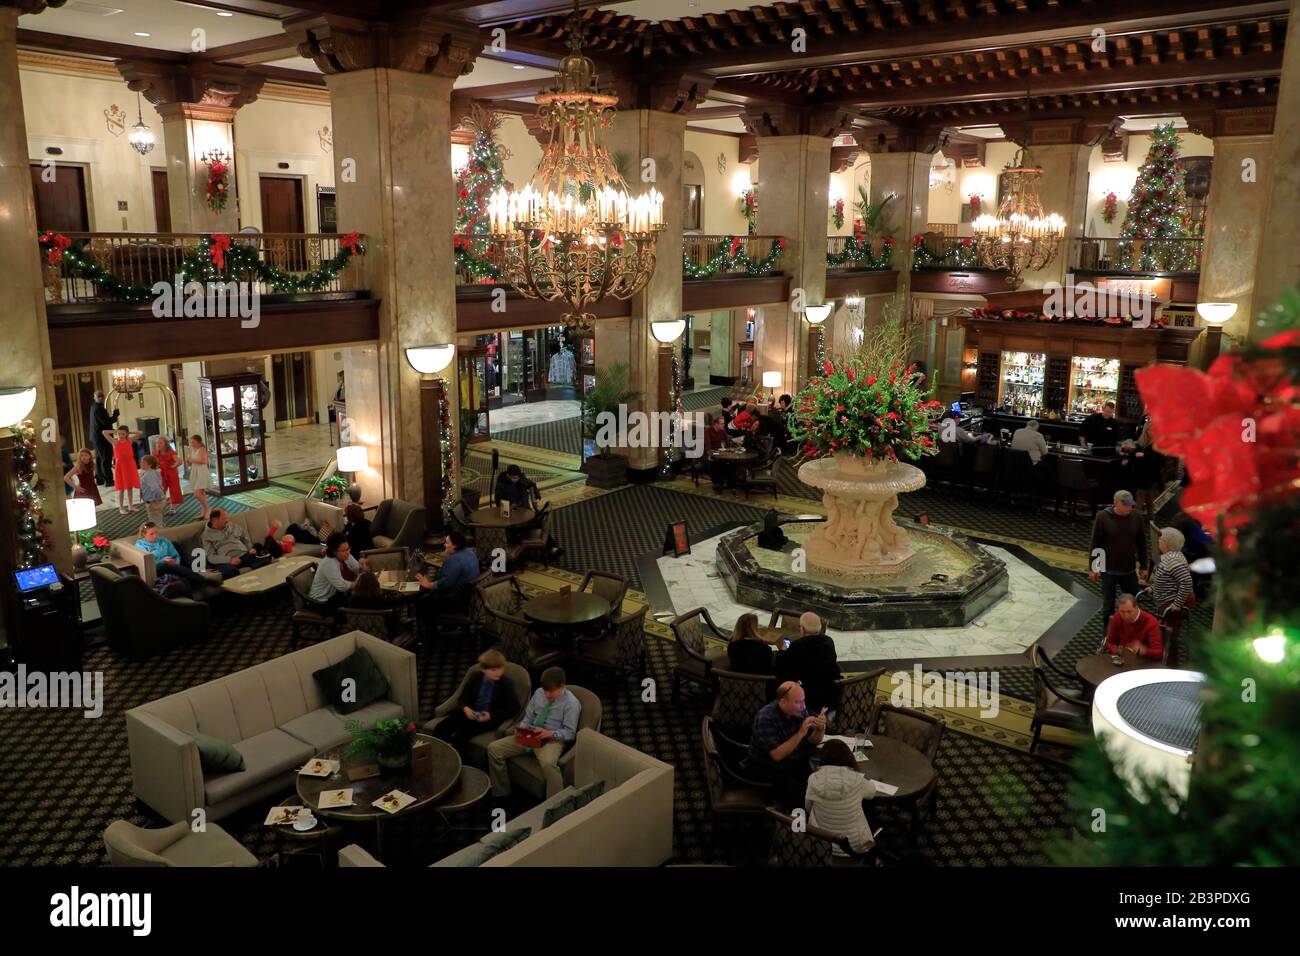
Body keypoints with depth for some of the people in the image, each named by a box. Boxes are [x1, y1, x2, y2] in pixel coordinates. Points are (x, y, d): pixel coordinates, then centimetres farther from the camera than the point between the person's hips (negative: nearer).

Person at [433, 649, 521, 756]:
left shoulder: (505, 684, -8)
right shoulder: (475, 677, 4)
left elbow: (514, 707, -8)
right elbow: (462, 698, 11)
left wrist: (492, 715, -18)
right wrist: (465, 708, -12)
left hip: (489, 718, -5)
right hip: (470, 713, 5)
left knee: (461, 736, -29)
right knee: (440, 729, -15)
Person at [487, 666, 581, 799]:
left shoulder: (571, 703, -12)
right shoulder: (539, 693, 4)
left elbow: (570, 733, -11)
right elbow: (528, 716, 13)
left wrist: (550, 733, -27)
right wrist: (522, 726, -10)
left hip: (553, 740, -7)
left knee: (548, 764, -42)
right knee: (494, 749, -5)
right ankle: (501, 794, 10)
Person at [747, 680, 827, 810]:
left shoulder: (799, 710, -6)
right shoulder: (765, 718, -24)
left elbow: (812, 741, 3)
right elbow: (777, 755, -28)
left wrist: (821, 729, -19)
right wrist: (801, 733, -33)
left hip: (794, 764, 6)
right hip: (766, 770, -6)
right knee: (800, 794, -26)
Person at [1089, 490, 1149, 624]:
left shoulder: (1137, 517, -4)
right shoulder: (1103, 517, -13)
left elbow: (1141, 543, 6)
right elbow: (1094, 543, -7)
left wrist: (1143, 566, 10)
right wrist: (1093, 567, -6)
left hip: (1130, 570, 3)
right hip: (1109, 570, -3)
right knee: (1108, 605, 6)